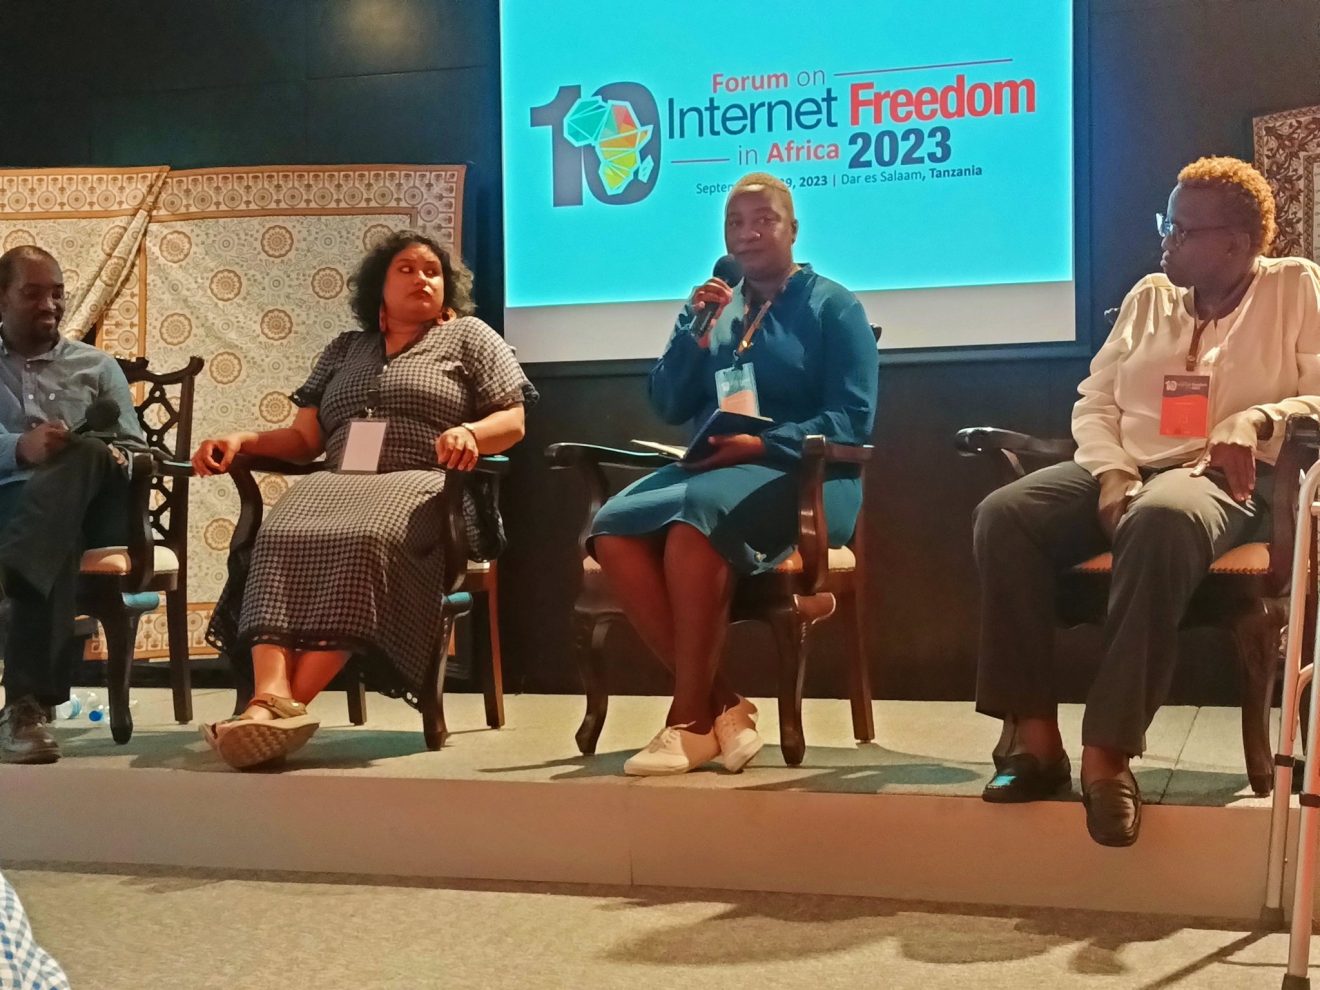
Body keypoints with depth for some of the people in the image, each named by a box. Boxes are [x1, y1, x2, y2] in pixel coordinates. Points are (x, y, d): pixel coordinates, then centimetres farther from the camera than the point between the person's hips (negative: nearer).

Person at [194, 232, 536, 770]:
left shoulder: (469, 336, 19)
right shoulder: (344, 349, 28)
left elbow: (512, 422, 9)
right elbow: (303, 439, 22)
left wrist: (470, 432, -14)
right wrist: (241, 440, 3)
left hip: (420, 484, -3)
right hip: (337, 482, 4)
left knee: (366, 541, -39)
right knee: (281, 538, -33)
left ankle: (291, 703, -45)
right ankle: (271, 695, -50)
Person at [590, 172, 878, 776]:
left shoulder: (832, 306, 5)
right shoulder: (714, 304, 21)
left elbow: (852, 420, -5)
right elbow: (668, 407, 12)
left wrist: (762, 444, -18)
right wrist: (697, 331, -2)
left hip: (802, 478, -5)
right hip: (711, 470, 5)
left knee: (693, 517, -37)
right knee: (613, 529, -26)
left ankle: (690, 720, -27)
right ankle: (721, 707, -22)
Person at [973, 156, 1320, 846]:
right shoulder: (1148, 297, 18)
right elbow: (1093, 401, 13)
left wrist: (1257, 420, -22)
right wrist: (1113, 473, -6)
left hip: (1222, 480, -5)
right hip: (1123, 469, 5)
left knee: (1161, 521, -43)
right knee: (1003, 515, -26)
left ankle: (1109, 753, -39)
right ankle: (1036, 738, -25)